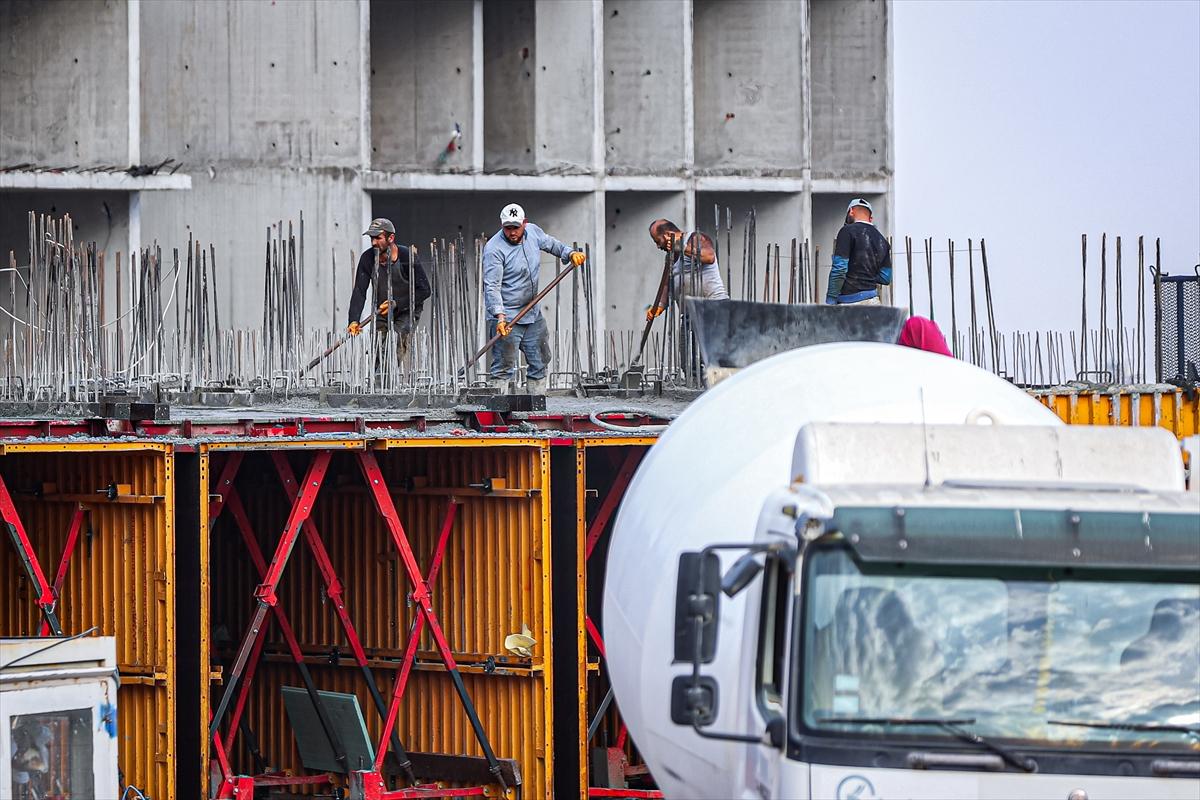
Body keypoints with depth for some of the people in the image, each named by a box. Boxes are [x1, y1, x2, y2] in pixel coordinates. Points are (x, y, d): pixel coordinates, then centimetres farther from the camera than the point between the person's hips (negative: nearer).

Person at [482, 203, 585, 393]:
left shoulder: (533, 232, 2)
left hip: (533, 314, 8)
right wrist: (500, 316, -36)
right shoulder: (494, 249, -19)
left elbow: (550, 243, 25)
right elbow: (492, 286, -25)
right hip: (507, 318, -7)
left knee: (539, 363, 14)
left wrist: (570, 253, 7)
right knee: (504, 368, -11)